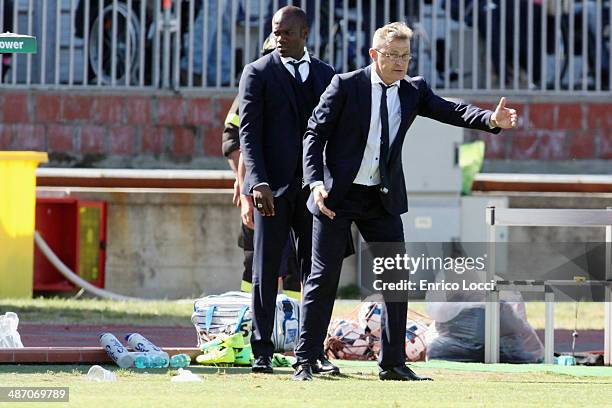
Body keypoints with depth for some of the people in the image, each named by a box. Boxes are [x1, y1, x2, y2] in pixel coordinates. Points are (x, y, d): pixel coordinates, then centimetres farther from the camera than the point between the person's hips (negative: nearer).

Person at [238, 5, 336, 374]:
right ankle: (262, 353, 3)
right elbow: (249, 133, -4)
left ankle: (313, 351, 7)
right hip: (273, 187, -3)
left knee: (315, 271, 3)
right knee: (266, 270, 0)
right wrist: (258, 182, -16)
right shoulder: (258, 74, 2)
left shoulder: (327, 75, 13)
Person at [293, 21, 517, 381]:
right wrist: (316, 182, -18)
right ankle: (305, 362, 5)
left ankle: (393, 363, 12)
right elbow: (315, 133, -6)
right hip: (337, 196, -4)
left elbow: (450, 111, -8)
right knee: (324, 278, -2)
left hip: (382, 200, 4)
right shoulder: (346, 86, -5)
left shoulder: (414, 90, 6)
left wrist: (491, 120, -27)